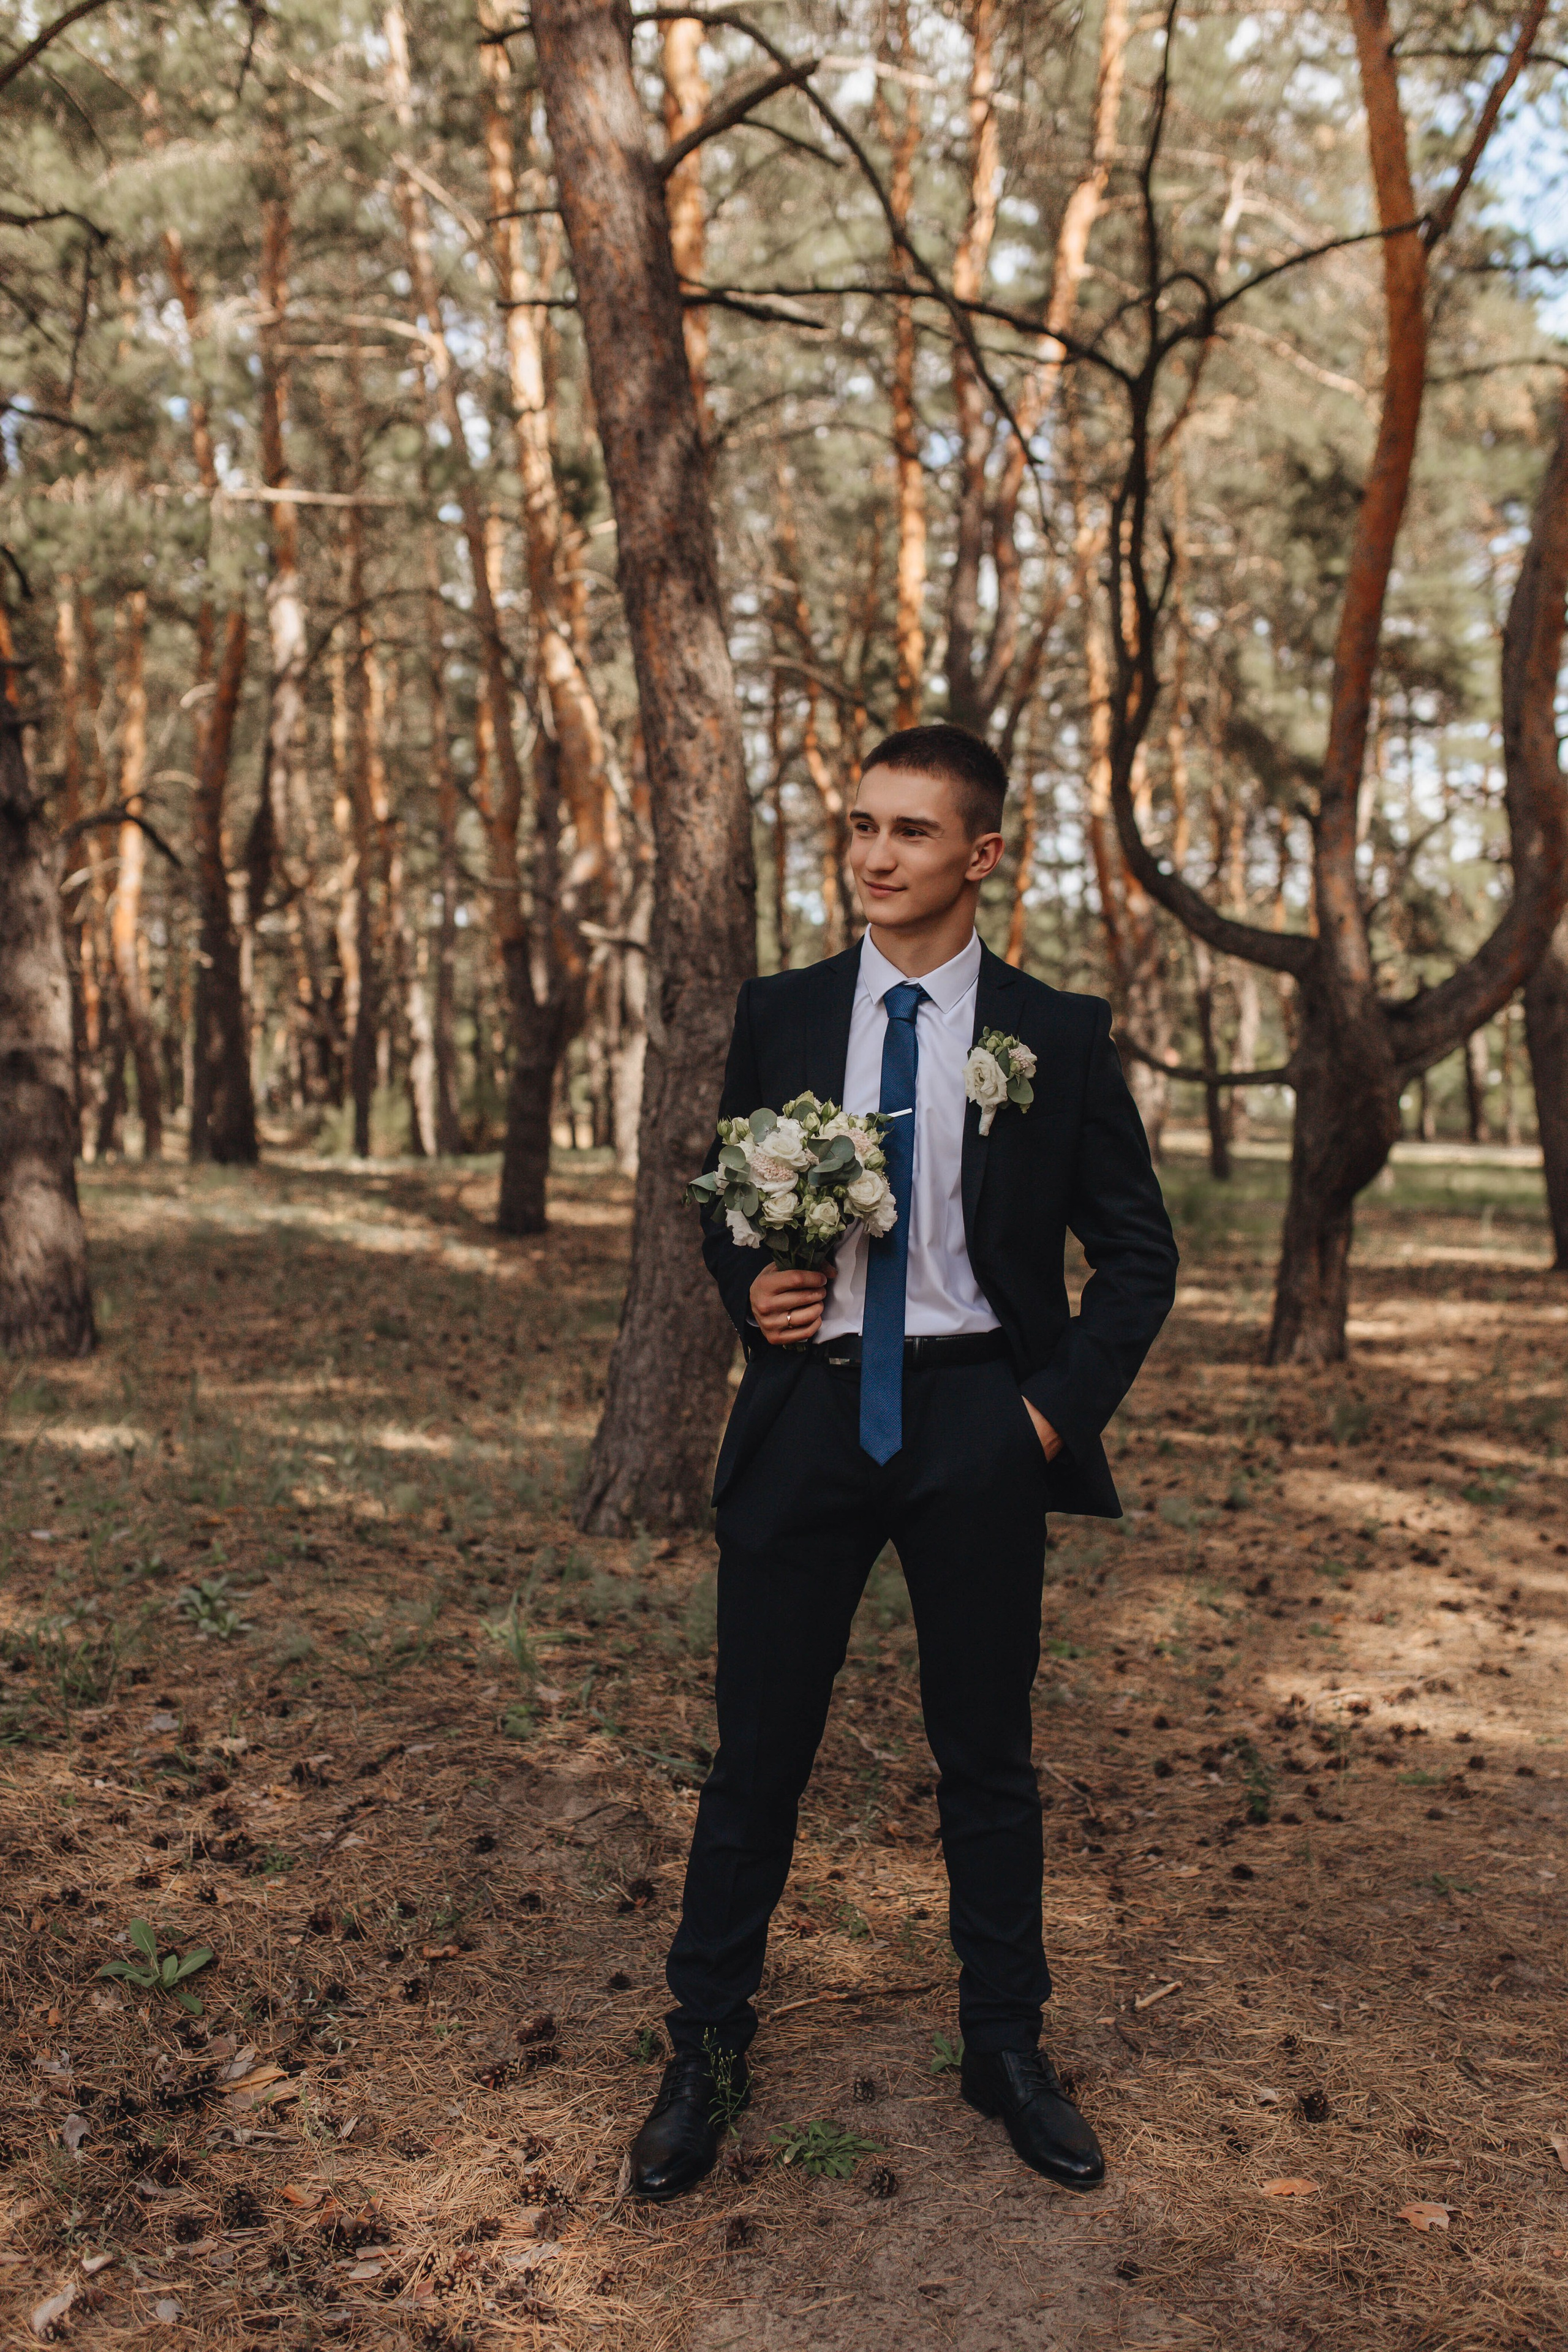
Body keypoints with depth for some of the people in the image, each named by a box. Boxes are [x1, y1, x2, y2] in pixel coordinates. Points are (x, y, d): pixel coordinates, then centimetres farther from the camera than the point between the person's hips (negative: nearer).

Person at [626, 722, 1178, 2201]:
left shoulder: (1057, 1036, 0)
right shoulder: (779, 1017, 5)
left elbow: (1139, 1255, 4)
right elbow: (725, 1200, 15)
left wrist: (1058, 1407, -6)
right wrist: (747, 1291, -6)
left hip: (976, 1424, -1)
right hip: (810, 1412, 1)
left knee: (988, 1751, 12)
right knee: (758, 1744, 7)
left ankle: (1006, 2050, 31)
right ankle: (706, 2050, 25)